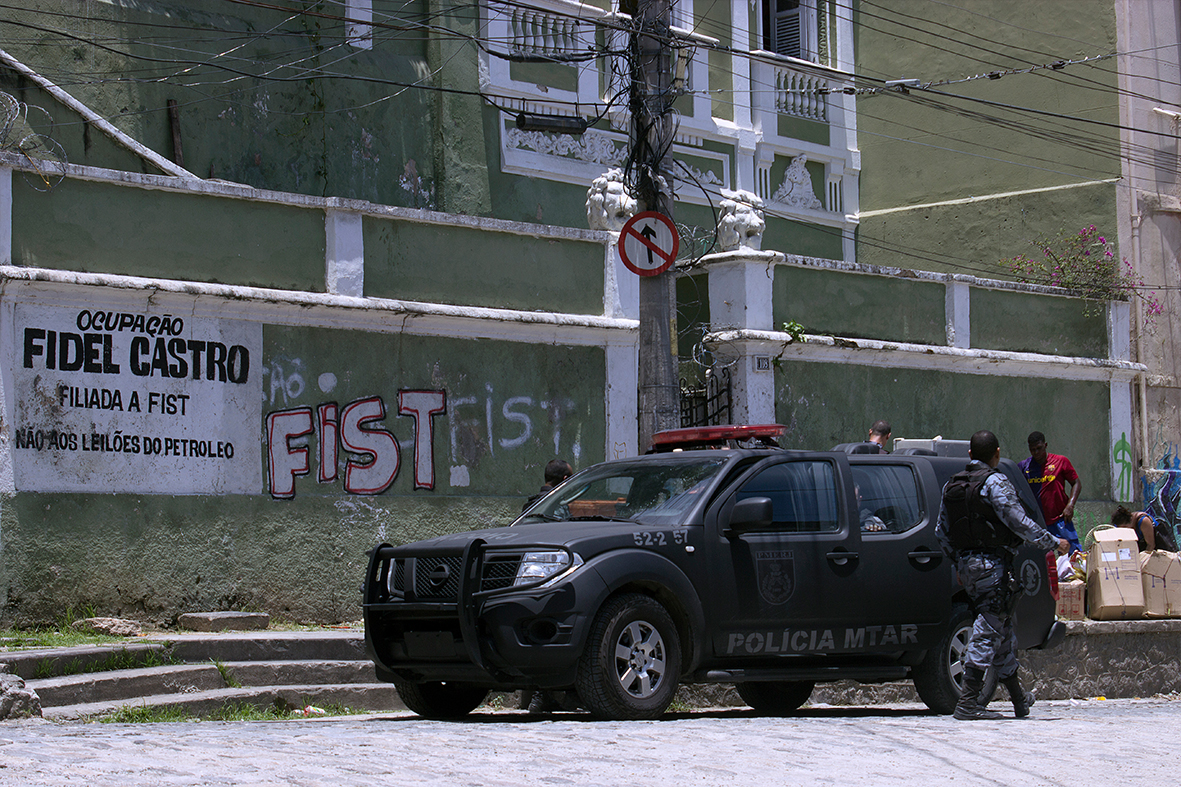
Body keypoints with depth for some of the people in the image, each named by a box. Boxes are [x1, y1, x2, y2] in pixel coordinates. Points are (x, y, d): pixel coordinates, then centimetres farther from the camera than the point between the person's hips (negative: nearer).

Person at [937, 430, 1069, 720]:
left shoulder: (952, 485, 12)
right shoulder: (994, 482, -11)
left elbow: (941, 531, 17)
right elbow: (1017, 520, -16)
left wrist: (958, 562, 27)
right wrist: (1053, 542, -6)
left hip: (967, 564, 8)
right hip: (993, 563, -8)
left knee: (1002, 629, 18)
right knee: (988, 630, -7)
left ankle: (1019, 698, 28)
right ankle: (968, 702, -13)